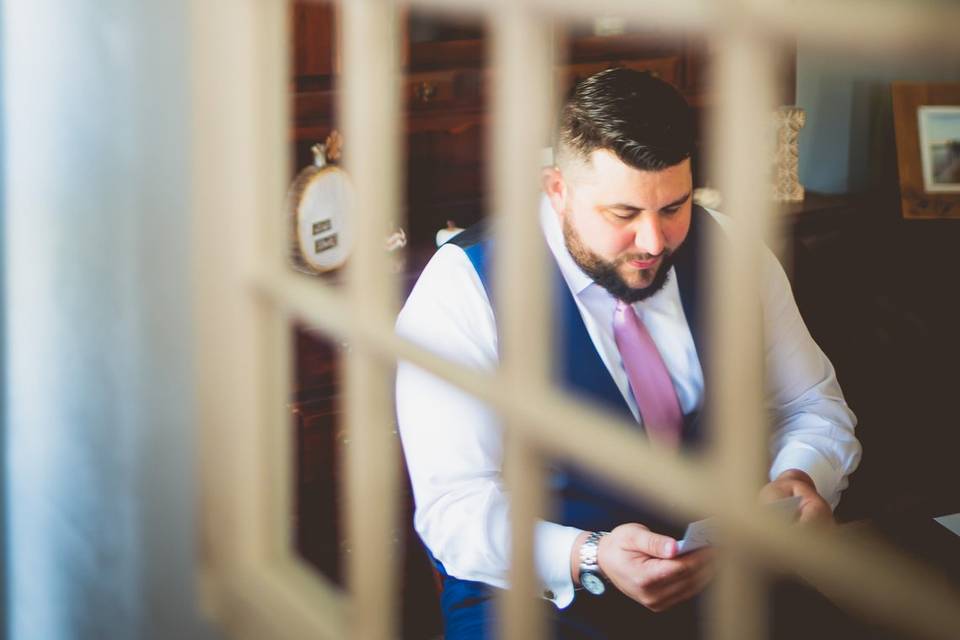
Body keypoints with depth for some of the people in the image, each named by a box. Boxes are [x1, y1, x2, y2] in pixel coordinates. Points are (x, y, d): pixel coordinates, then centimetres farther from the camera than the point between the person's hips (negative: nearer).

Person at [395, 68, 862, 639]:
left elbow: (814, 406, 12)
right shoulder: (462, 287, -10)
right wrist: (590, 560, -32)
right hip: (541, 590, -4)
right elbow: (455, 506, -14)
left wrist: (803, 479, -12)